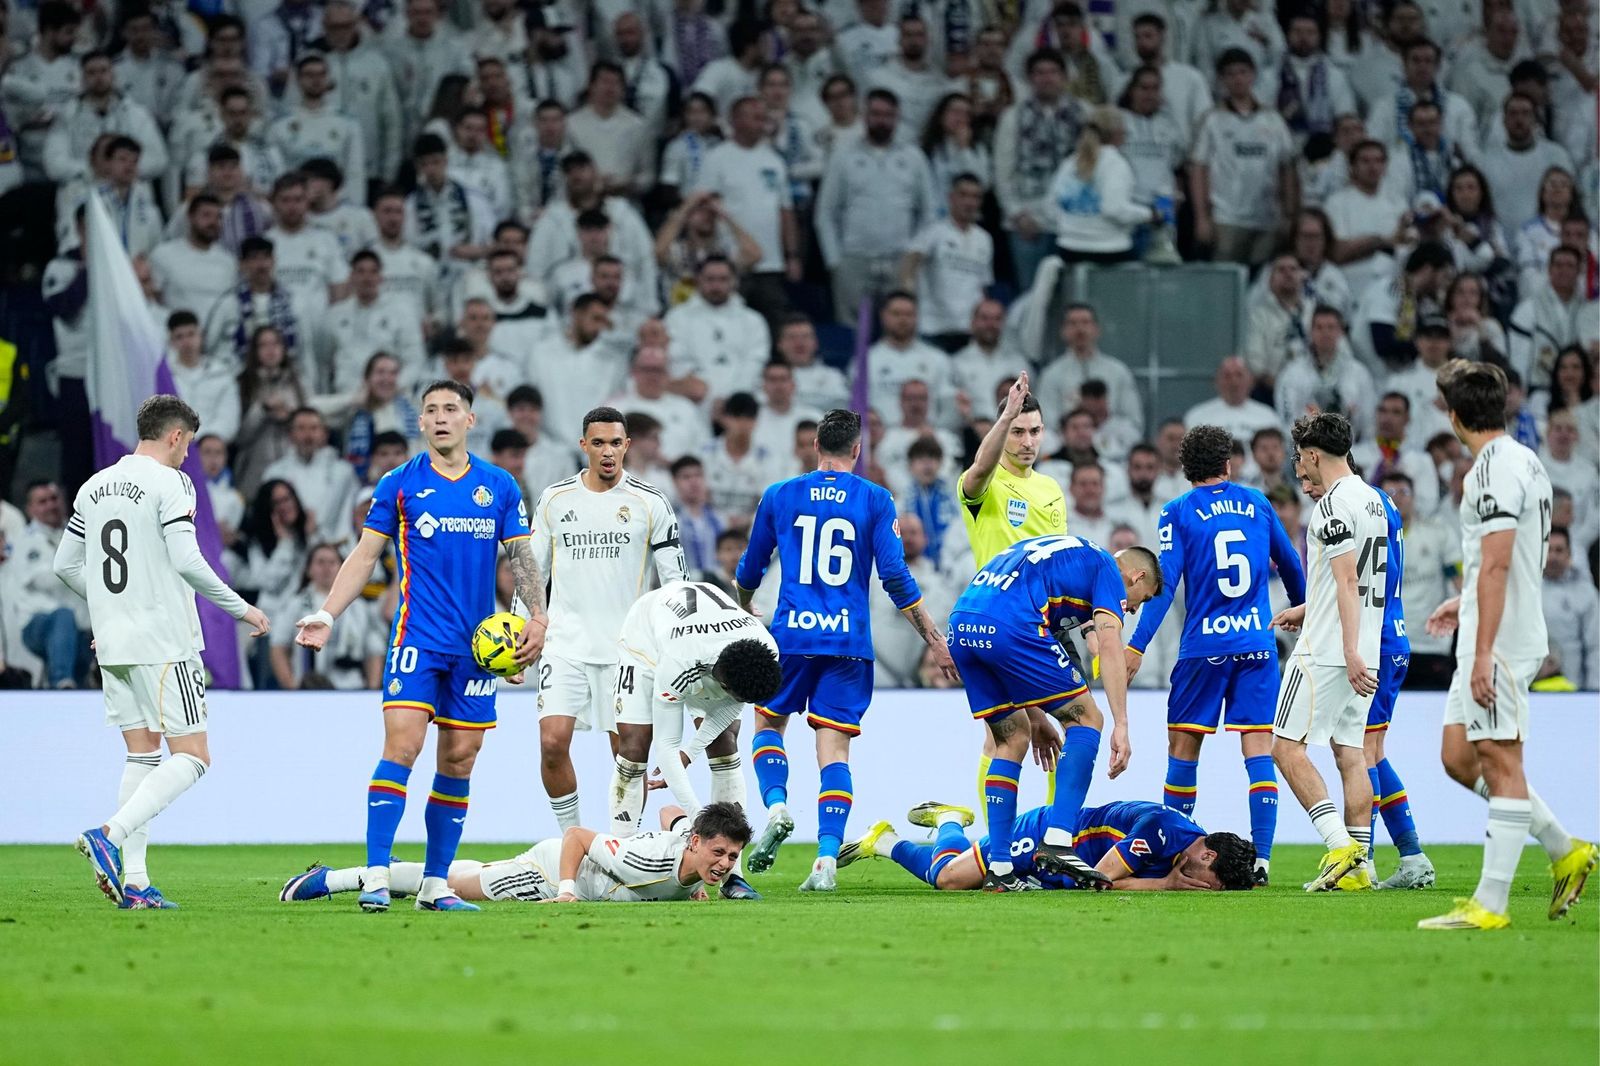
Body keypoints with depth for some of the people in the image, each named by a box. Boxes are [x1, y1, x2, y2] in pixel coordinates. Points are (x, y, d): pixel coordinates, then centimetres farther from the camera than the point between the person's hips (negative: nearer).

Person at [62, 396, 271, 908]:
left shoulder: (94, 487, 13)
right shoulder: (170, 483, -9)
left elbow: (66, 565, 17)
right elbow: (186, 561, -18)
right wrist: (240, 608, -8)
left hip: (113, 645, 8)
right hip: (164, 642, -8)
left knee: (142, 755, 12)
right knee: (191, 756, -4)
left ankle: (134, 883, 4)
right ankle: (110, 835, -22)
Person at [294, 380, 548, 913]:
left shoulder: (500, 487, 8)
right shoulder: (399, 484, 3)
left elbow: (522, 557, 10)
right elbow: (364, 555, 5)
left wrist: (538, 618, -4)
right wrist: (326, 614, -4)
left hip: (478, 645, 3)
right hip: (417, 640, -3)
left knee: (459, 761, 3)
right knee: (401, 746, -15)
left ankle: (436, 883, 11)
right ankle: (376, 876, -15)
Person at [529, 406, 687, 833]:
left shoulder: (650, 503, 0)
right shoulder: (554, 499, 7)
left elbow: (676, 579, 3)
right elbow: (533, 570, 15)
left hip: (626, 649, -1)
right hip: (566, 644, 1)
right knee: (552, 742, -11)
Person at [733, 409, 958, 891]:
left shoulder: (778, 497, 7)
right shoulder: (875, 500, 2)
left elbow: (750, 569, 19)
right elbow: (895, 577, -3)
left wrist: (742, 611, 40)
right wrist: (934, 639, 5)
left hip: (791, 635, 0)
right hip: (849, 643, 0)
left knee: (769, 724, 19)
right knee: (834, 749, 0)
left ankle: (776, 806, -8)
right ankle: (827, 858, -12)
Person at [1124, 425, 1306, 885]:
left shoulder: (1177, 513, -1)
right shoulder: (1256, 503, 9)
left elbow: (1165, 584, -9)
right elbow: (1290, 563, 22)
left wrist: (1137, 646, -9)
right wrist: (1303, 610, 40)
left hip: (1203, 648, -2)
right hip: (1258, 645, 2)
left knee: (1182, 746, 8)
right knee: (1259, 746, 0)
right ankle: (1261, 858, -8)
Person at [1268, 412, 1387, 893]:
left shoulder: (1333, 505, -14)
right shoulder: (1371, 499, 16)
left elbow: (1348, 582, -21)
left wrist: (1350, 651, -25)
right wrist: (1307, 610, 34)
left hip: (1326, 651, -9)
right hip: (1363, 650, 9)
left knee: (1287, 747, -6)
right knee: (1350, 752, 8)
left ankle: (1340, 843, -17)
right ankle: (1358, 867, 3)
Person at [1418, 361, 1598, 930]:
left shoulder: (1495, 470, -16)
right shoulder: (1525, 461, 16)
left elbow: (1496, 565, -22)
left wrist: (1484, 652, -24)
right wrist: (1467, 603, 34)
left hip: (1500, 643, -10)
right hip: (1493, 638, 10)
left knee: (1500, 763, -8)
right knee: (1459, 757, 13)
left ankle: (1490, 904, -7)